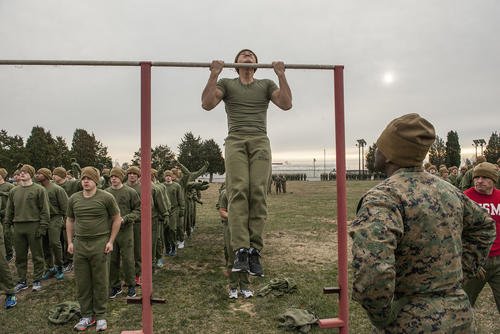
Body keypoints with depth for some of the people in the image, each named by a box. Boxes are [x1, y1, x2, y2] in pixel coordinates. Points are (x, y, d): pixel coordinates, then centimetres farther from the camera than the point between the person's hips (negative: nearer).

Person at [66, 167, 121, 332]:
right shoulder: (73, 199, 7)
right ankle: (86, 315, 25)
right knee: (82, 282, 11)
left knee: (100, 282, 5)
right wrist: (70, 242, 9)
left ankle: (100, 316, 19)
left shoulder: (106, 197, -6)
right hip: (79, 245, 4)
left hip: (100, 245, -4)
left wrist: (111, 241, -5)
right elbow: (70, 221, 17)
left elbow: (116, 219, -1)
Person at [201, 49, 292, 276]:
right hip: (235, 141, -1)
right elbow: (207, 104, 1)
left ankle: (255, 251, -9)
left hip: (260, 142, 1)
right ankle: (241, 251, -20)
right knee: (238, 192, -17)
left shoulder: (266, 85, 20)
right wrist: (214, 74, -5)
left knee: (258, 194, -12)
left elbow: (286, 104, 4)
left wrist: (281, 75, 0)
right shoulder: (227, 84, 18)